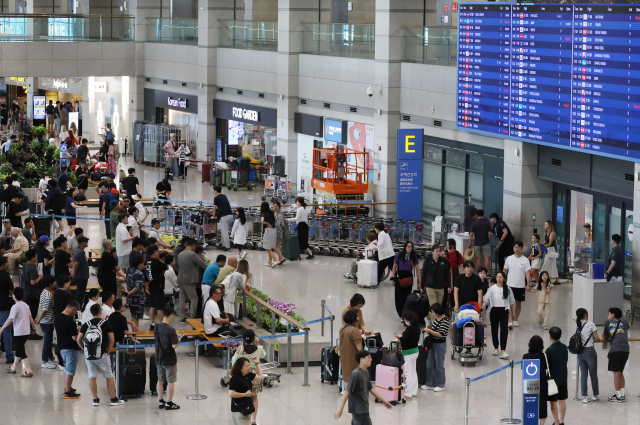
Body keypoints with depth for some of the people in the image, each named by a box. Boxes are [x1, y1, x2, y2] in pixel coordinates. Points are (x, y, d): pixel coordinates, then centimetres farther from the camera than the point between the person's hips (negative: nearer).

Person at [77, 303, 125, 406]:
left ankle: (95, 399, 11)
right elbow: (112, 340, -8)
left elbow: (79, 340, 4)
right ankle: (113, 399, 11)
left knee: (92, 377, 9)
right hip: (101, 355, -3)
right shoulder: (106, 323, -3)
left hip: (88, 355, 3)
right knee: (109, 376, 7)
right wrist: (108, 351, 3)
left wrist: (85, 350, 13)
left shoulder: (86, 324, 6)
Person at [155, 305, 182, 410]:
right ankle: (169, 403, 8)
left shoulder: (157, 327, 0)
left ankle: (161, 401, 23)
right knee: (171, 382, 4)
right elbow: (174, 346, -23)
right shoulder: (171, 330, -22)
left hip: (159, 359, 6)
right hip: (170, 360, -6)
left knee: (160, 381, 16)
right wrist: (178, 340, -2)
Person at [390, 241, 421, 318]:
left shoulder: (414, 257, -2)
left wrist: (420, 282, -9)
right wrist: (393, 279, -3)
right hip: (399, 278, -1)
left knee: (407, 297, 6)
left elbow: (418, 270, -3)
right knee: (399, 298, -3)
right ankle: (401, 316, 2)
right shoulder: (399, 255, -6)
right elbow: (394, 267, 1)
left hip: (409, 279, 1)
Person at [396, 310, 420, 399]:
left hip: (408, 353, -9)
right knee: (413, 372, 18)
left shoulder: (409, 329, -24)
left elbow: (404, 341, -27)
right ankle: (414, 392, 26)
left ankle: (408, 394, 1)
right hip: (415, 351, 9)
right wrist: (403, 336, 11)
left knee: (408, 373, -2)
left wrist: (400, 337, -5)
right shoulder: (417, 327, 3)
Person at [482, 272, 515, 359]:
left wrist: (511, 310, 11)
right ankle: (495, 348, 28)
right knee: (494, 330, 11)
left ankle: (503, 351, -17)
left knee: (504, 330, -12)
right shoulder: (492, 288, -1)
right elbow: (486, 299, -4)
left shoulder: (507, 289, 2)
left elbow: (511, 301, 11)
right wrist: (482, 307, -20)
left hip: (504, 311, -1)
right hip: (494, 311, 1)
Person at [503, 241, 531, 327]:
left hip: (521, 286, 1)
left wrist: (528, 284, -13)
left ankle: (515, 320, 25)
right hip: (510, 285, -1)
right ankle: (510, 322, -14)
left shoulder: (525, 260, -2)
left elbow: (528, 272, -5)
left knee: (518, 303, 11)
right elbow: (505, 270, 11)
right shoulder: (509, 259, 2)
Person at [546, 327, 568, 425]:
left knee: (553, 402, 3)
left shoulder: (549, 350, -18)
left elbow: (545, 366, -15)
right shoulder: (564, 348, 1)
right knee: (562, 401, 14)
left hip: (553, 379, -6)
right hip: (563, 378, 6)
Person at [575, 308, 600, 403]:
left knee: (583, 374, 8)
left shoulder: (577, 325, 4)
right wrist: (599, 339, 12)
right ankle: (595, 395, 21)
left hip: (580, 352, 5)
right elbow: (596, 339, -9)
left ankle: (584, 397, 6)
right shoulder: (590, 324, -10)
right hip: (590, 351, -5)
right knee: (593, 374, 10)